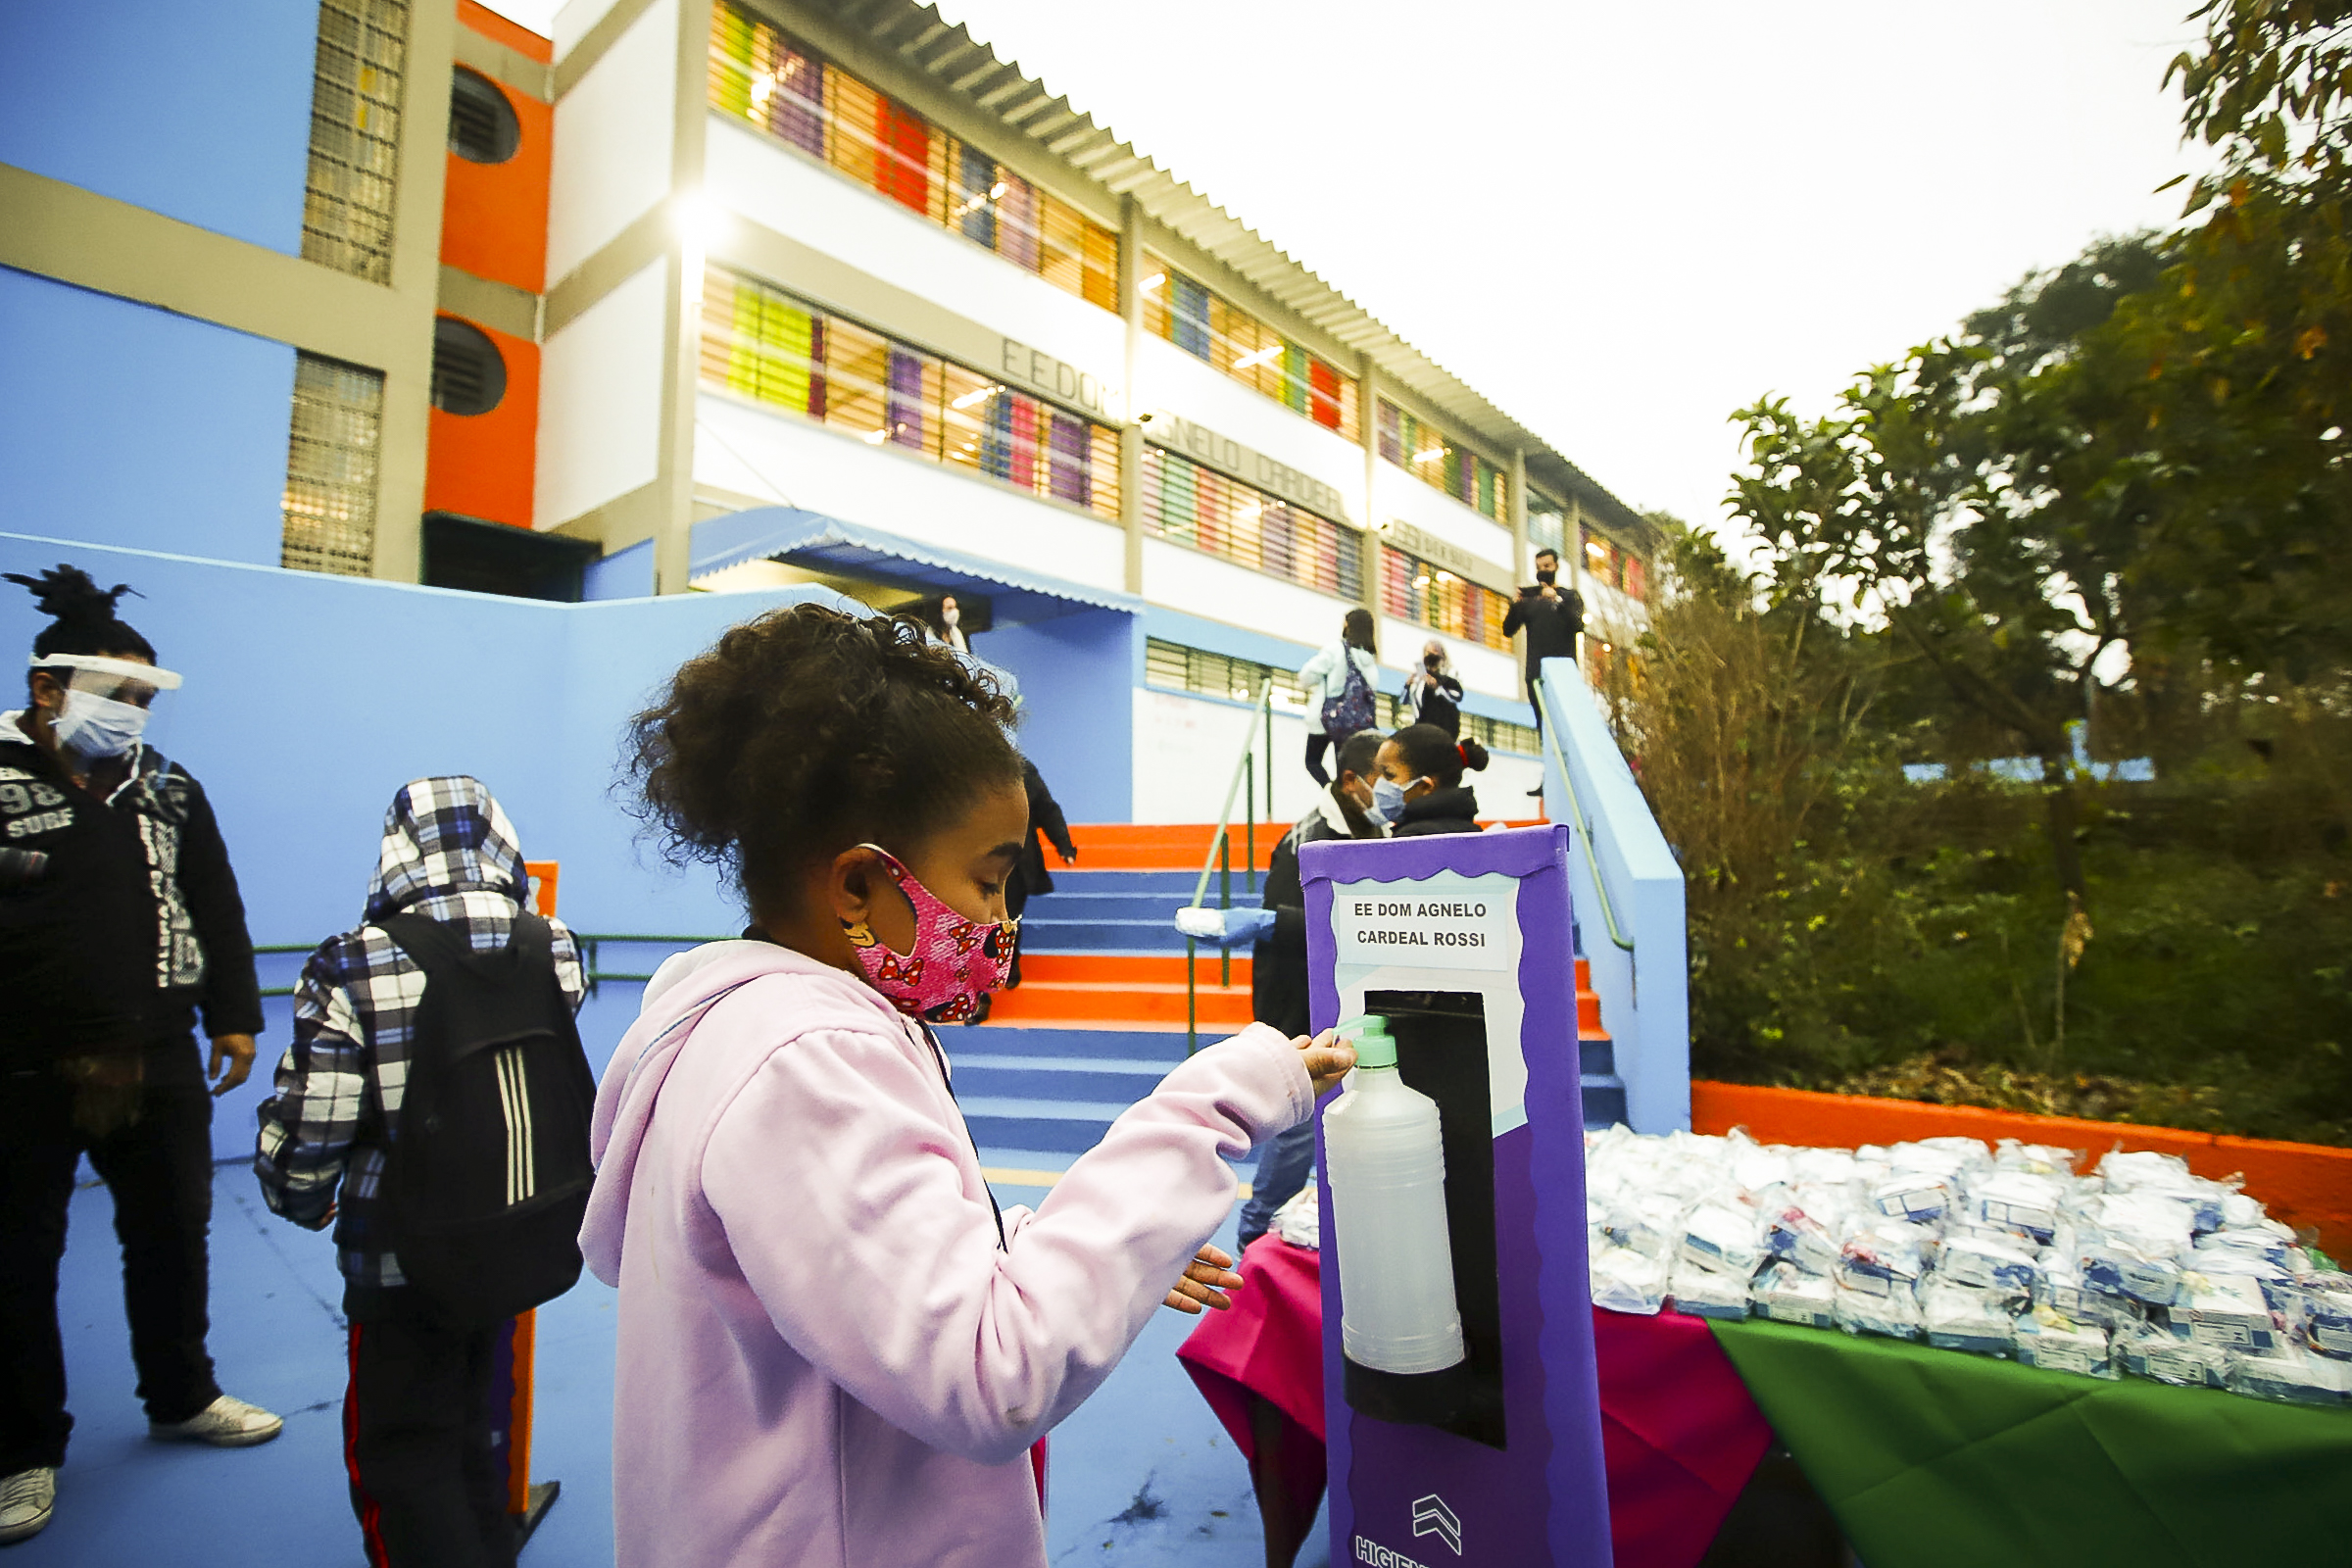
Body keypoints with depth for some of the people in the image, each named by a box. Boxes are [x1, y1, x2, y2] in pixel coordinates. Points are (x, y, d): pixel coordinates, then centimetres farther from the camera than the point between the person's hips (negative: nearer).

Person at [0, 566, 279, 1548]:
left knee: (173, 1236, 15)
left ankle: (181, 1397, 34)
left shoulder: (169, 791, 6)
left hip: (158, 1063, 4)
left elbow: (217, 909, 9)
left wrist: (232, 1016, 7)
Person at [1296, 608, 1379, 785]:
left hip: (1329, 716, -4)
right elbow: (1373, 686, 10)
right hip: (1357, 721, 5)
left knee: (1312, 761, 9)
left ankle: (1329, 786, -18)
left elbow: (1311, 672, -11)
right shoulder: (1371, 656, 7)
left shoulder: (1337, 648, -9)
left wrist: (1305, 685, 10)